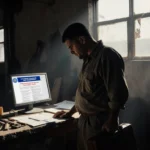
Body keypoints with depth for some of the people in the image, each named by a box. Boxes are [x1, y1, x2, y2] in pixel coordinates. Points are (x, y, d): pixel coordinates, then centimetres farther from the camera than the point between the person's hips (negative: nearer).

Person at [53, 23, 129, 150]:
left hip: (99, 122, -8)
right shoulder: (88, 59, 11)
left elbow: (118, 93, -21)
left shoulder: (107, 56, -17)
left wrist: (111, 121, -14)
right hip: (84, 120, 8)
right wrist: (70, 113, 20)